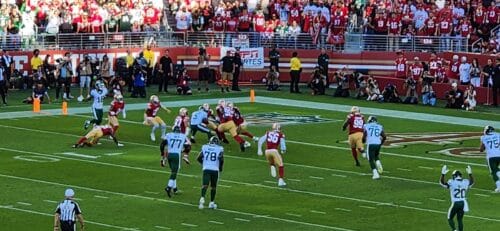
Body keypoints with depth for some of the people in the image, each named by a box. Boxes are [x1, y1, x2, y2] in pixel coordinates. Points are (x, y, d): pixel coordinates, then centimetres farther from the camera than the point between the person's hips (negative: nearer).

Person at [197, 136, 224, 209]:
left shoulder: (204, 147, 8)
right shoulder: (219, 149, 1)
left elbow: (199, 158, 7)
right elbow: (221, 159, -9)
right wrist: (220, 167, 9)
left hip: (206, 169, 1)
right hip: (215, 170, -1)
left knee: (205, 185, -7)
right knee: (213, 187, 13)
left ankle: (202, 198, -32)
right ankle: (212, 203, 18)